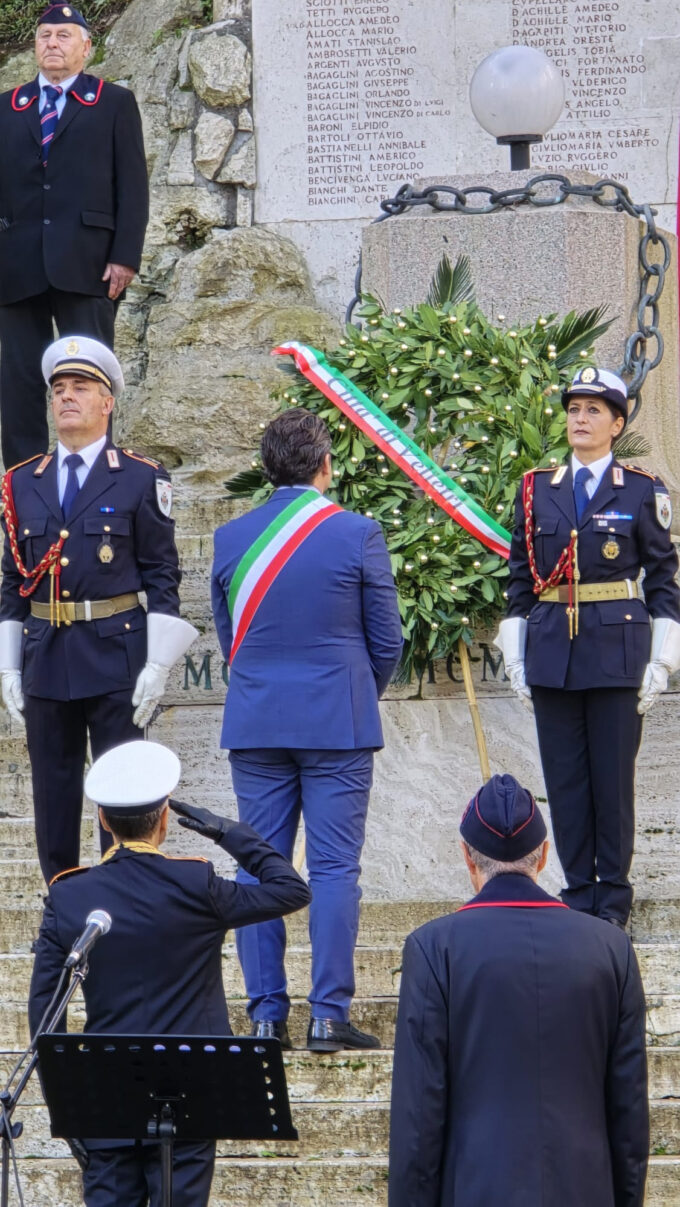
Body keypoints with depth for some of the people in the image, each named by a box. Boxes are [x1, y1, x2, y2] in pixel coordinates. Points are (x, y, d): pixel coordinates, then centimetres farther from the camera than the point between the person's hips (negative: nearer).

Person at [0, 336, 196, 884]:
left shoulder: (140, 479, 0)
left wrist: (157, 665, -9)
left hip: (115, 656, -3)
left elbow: (162, 576, -1)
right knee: (53, 795, 8)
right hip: (44, 655, 4)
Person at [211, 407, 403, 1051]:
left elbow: (227, 636, 12)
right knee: (334, 869, -1)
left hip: (254, 725, 3)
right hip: (338, 723, -3)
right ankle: (329, 1015, -5)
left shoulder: (231, 538, 2)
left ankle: (266, 1016, 4)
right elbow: (387, 640, 0)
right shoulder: (357, 535, -6)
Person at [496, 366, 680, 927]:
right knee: (564, 775, 4)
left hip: (617, 649, -3)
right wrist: (517, 659, 7)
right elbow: (521, 577, 12)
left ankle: (613, 891, 10)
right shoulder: (538, 491, 9)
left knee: (614, 774, 1)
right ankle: (578, 887, 12)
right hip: (552, 650, 3)